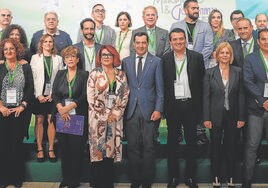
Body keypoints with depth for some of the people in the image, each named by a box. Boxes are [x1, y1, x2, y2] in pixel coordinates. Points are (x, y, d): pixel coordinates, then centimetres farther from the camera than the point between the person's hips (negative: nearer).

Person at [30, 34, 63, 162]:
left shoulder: (58, 59, 8)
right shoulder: (35, 58, 7)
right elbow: (32, 77, 1)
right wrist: (38, 95, -8)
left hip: (53, 95, 0)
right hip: (39, 95, 0)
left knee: (51, 121, 0)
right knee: (39, 121, 1)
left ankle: (51, 149, 7)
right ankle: (40, 149, 8)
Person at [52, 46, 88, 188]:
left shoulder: (84, 75, 2)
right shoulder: (60, 74, 14)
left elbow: (85, 96, -7)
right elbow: (54, 93, 5)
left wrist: (69, 107, -17)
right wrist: (60, 108, -12)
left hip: (78, 117, -3)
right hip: (61, 117, 3)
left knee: (76, 149, -2)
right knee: (64, 148, 7)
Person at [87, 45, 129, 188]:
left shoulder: (121, 75, 9)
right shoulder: (94, 74, 0)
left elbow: (125, 95, 5)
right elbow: (91, 97, -5)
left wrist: (116, 113, -6)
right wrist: (105, 115, -9)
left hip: (115, 118, 3)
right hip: (98, 118, -2)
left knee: (111, 149, 6)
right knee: (98, 149, -1)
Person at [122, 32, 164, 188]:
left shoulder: (156, 61, 3)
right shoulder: (126, 61, 10)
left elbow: (159, 88, 1)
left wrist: (158, 109, -6)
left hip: (149, 110, -2)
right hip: (131, 110, 2)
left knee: (148, 147, 2)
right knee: (133, 147, 6)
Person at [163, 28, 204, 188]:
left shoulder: (197, 57, 1)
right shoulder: (165, 60, 2)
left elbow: (202, 82, 2)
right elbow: (162, 85, 2)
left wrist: (200, 106, -3)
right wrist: (164, 107, -3)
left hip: (191, 105, 0)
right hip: (172, 106, 0)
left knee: (191, 142, 8)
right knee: (172, 142, 9)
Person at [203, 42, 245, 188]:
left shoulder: (238, 72, 3)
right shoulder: (210, 73, -1)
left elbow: (241, 96, 3)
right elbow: (206, 97, -2)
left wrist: (241, 117, -1)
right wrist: (206, 118, -7)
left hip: (232, 116, 1)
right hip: (216, 116, -1)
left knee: (231, 147, 8)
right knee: (215, 147, 7)